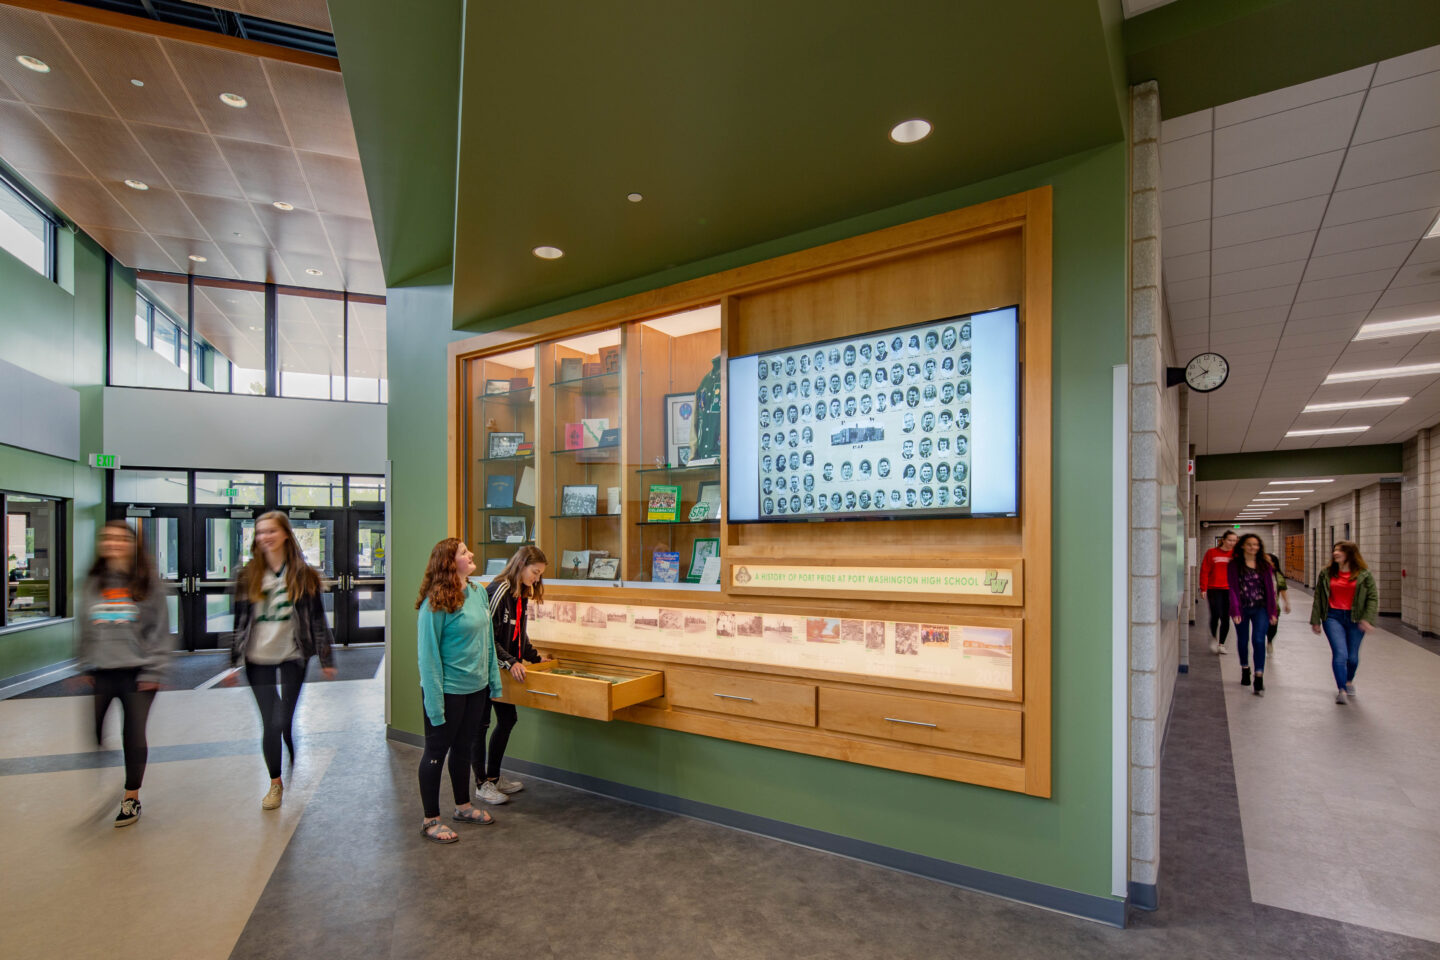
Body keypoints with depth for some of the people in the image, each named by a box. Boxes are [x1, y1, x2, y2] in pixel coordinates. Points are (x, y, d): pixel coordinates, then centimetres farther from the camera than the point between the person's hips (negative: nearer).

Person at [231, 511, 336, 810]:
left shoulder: (303, 574, -2)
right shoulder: (248, 575, 3)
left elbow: (316, 617, 0)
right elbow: (240, 620, 7)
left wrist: (326, 658, -1)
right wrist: (233, 662, 5)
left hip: (292, 657, -2)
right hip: (258, 659, 2)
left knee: (283, 721, -6)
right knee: (269, 724, 6)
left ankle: (295, 764, 25)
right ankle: (275, 784, 23)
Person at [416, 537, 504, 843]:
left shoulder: (478, 593, 2)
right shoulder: (435, 603, -20)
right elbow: (428, 654, -19)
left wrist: (494, 678, 10)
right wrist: (434, 701, -19)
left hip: (476, 687, 7)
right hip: (448, 690, -7)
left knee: (464, 748, 21)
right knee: (436, 751, 10)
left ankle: (463, 806, 39)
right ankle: (430, 820, 26)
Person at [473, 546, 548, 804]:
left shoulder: (523, 595, 7)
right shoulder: (498, 591, -21)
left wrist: (534, 657, 16)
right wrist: (511, 662, -26)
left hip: (505, 670, 9)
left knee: (508, 719, 15)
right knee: (481, 724, 3)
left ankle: (494, 776, 29)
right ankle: (482, 784, 15)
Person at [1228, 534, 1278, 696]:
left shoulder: (1265, 564, 4)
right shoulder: (1234, 565, -2)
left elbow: (1270, 588, 6)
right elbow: (1233, 589, -5)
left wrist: (1273, 611, 3)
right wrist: (1235, 612, -11)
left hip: (1260, 608, 0)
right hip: (1242, 608, 0)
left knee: (1258, 640, -12)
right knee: (1243, 641, 13)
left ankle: (1259, 679, -11)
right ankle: (1245, 669, 36)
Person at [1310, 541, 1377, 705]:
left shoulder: (1364, 575, 0)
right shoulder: (1326, 574, 4)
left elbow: (1373, 597, -1)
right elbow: (1318, 598, 7)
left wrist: (1368, 619, -13)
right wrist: (1315, 621, 6)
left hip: (1355, 618, 0)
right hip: (1333, 617, 0)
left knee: (1352, 656, 10)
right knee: (1340, 653, -14)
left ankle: (1349, 681, 39)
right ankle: (1341, 690, -10)